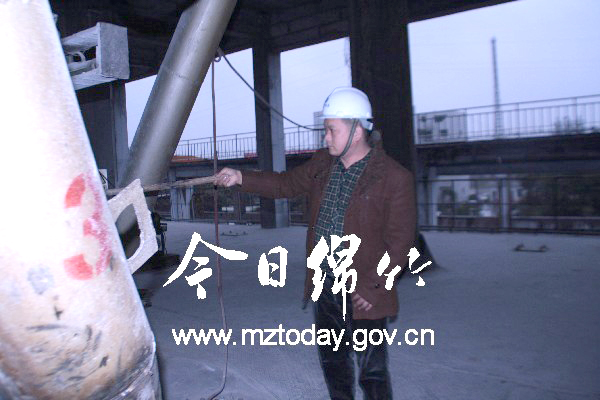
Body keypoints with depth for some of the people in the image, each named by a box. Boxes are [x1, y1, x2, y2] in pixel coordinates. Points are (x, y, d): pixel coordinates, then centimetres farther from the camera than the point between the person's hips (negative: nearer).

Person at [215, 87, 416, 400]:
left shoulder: (394, 178, -16)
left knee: (372, 372, 8)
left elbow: (400, 243, -15)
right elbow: (287, 183, 16)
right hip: (324, 286, 7)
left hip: (363, 295, -6)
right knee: (332, 361, 23)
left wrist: (372, 286, -17)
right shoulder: (323, 163, 4)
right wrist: (241, 177, 7)